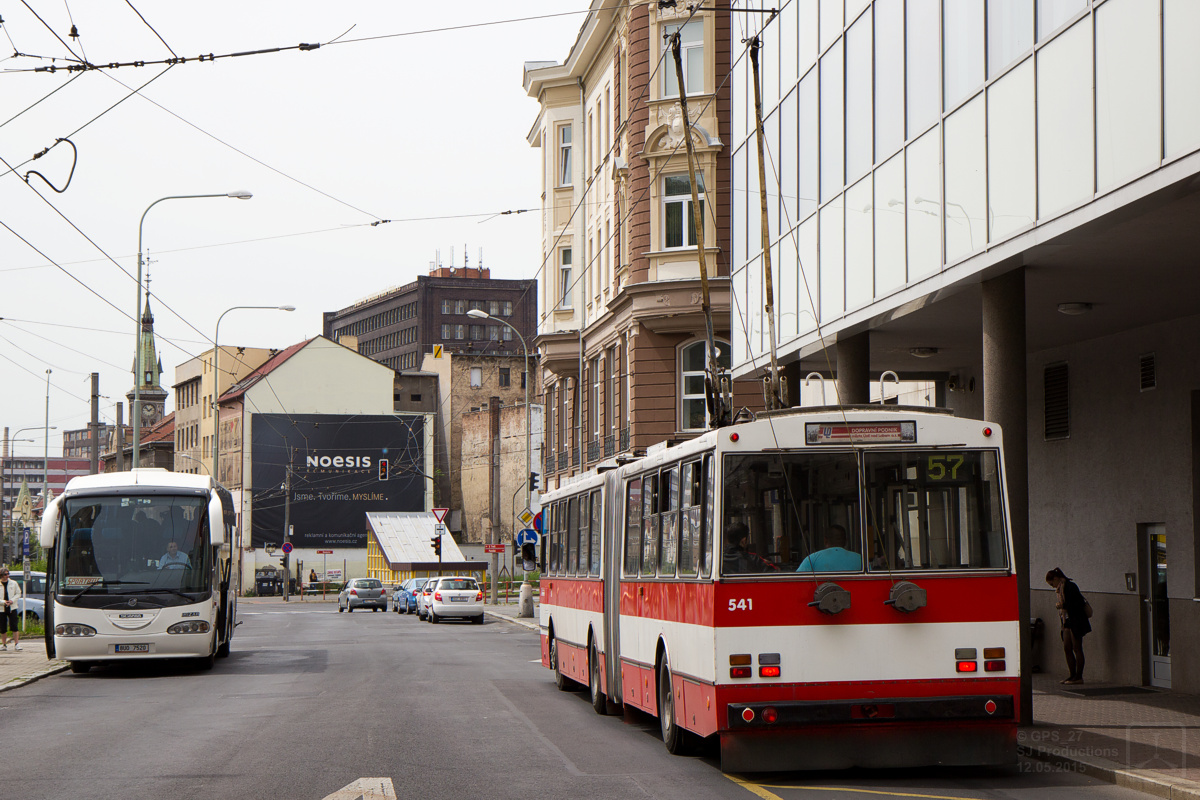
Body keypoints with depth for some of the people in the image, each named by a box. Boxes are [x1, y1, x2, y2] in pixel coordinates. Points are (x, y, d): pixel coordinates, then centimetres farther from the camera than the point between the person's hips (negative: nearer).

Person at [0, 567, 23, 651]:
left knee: (14, 626, -7)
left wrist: (12, 600, -9)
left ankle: (16, 644, -6)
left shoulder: (13, 583, 5)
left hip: (12, 607, 0)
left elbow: (18, 594, 8)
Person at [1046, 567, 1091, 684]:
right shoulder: (1060, 589, 16)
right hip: (1067, 622, 9)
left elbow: (1079, 603, -18)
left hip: (1076, 621, -9)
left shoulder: (1070, 586, -12)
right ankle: (1073, 675, 10)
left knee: (1077, 648, -6)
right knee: (1067, 648, 6)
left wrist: (1063, 606, -20)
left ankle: (1079, 677, -4)